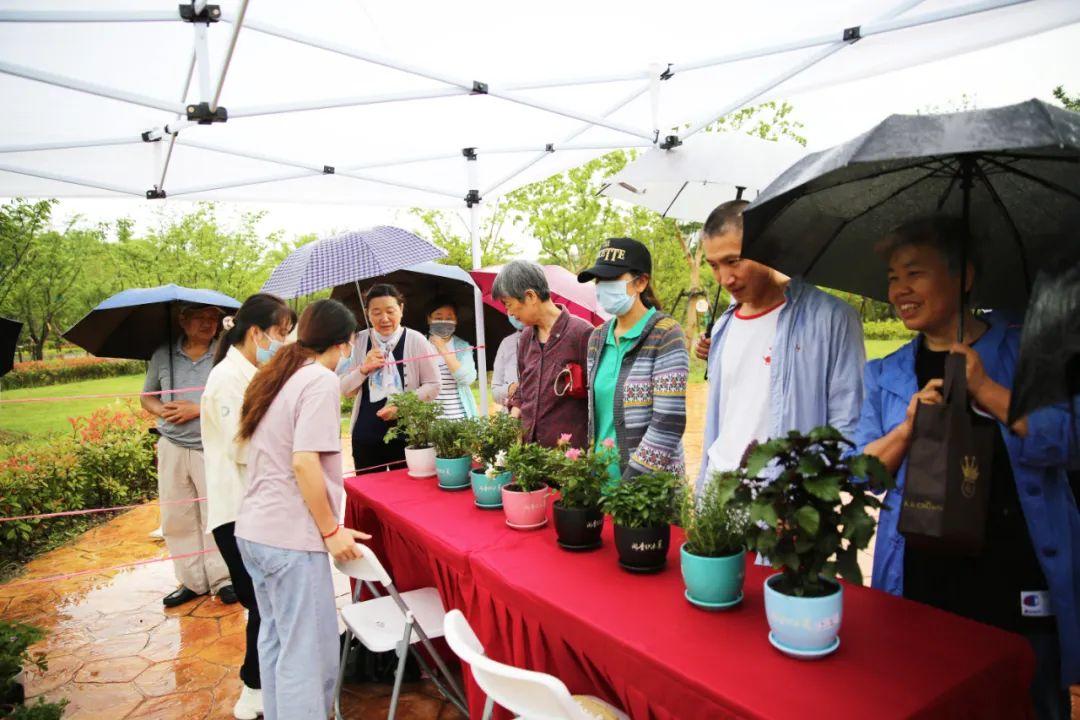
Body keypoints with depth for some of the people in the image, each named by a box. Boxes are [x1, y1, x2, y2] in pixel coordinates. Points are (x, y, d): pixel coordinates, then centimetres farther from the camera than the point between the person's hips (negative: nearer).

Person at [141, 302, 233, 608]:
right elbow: (146, 397, 18)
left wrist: (198, 409, -15)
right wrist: (161, 410, -3)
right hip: (172, 448, 4)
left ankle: (222, 579, 16)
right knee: (176, 517, 10)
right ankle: (192, 581, 24)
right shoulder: (163, 355, 9)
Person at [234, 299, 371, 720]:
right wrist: (331, 530, -14)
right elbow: (304, 462, -21)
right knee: (308, 651, 2)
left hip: (254, 528, 9)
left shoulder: (276, 377, 12)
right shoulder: (321, 380, -14)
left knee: (276, 638, 19)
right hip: (289, 536, -9)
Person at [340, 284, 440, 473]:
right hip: (365, 434, 3)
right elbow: (346, 390, 6)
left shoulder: (416, 340, -5)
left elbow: (433, 385, -3)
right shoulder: (359, 341, 4)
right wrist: (364, 369, -12)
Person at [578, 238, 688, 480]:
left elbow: (670, 422, -18)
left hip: (652, 480, -5)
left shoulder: (665, 335, -13)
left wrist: (629, 482, -18)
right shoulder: (597, 337, 5)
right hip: (602, 474, 6)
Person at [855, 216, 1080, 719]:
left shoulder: (1027, 350, 2)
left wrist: (982, 388, -18)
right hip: (922, 577, 2)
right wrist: (908, 426, -14)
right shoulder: (884, 375, 7)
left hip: (1019, 577, -2)